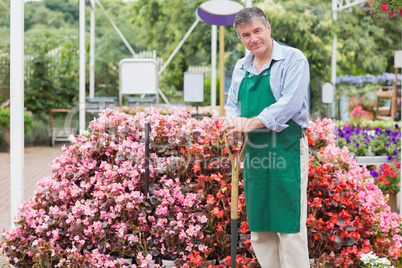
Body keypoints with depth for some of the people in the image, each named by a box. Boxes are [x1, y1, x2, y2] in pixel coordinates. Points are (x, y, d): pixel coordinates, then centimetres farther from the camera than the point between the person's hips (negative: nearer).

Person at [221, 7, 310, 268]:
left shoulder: (293, 59, -5)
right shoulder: (242, 67, 17)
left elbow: (290, 103, -15)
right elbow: (232, 104, 19)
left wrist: (252, 122, -19)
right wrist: (234, 122, -4)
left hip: (287, 149, -7)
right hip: (254, 152, 7)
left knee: (289, 225, -7)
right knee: (259, 226, 9)